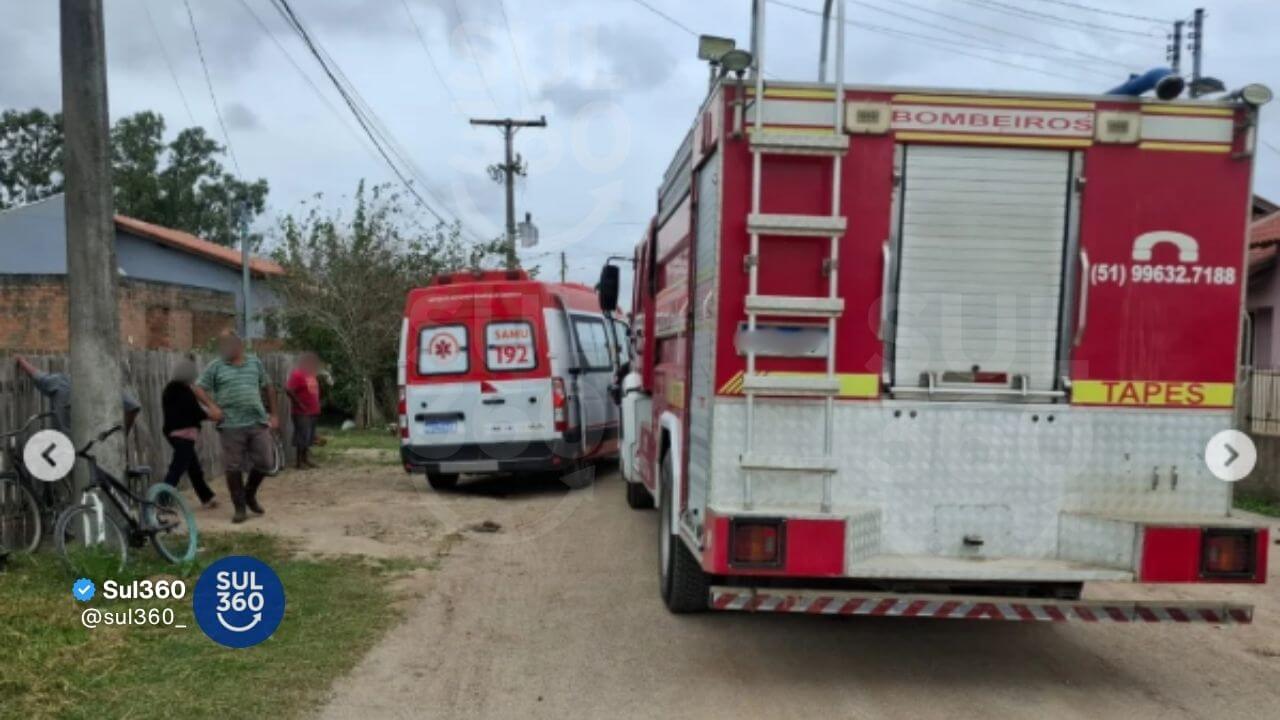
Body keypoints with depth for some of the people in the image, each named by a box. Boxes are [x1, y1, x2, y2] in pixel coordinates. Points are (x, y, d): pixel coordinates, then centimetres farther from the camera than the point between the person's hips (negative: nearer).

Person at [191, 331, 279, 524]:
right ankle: (240, 508, 13)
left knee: (265, 463, 5)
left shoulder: (255, 362, 10)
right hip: (231, 425, -2)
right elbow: (198, 388, 1)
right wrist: (211, 406, -16)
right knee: (234, 468, 0)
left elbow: (267, 387, 18)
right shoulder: (216, 367, 3)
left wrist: (273, 414, 15)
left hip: (258, 422, 2)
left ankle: (250, 494, 30)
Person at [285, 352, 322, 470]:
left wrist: (316, 406, 11)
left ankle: (306, 460, 20)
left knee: (309, 438, 13)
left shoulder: (310, 374, 14)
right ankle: (299, 462, -1)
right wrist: (299, 403, -18)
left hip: (312, 412, 9)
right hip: (302, 413, -9)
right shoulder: (297, 374, -14)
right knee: (302, 438, -6)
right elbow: (288, 389, -21)